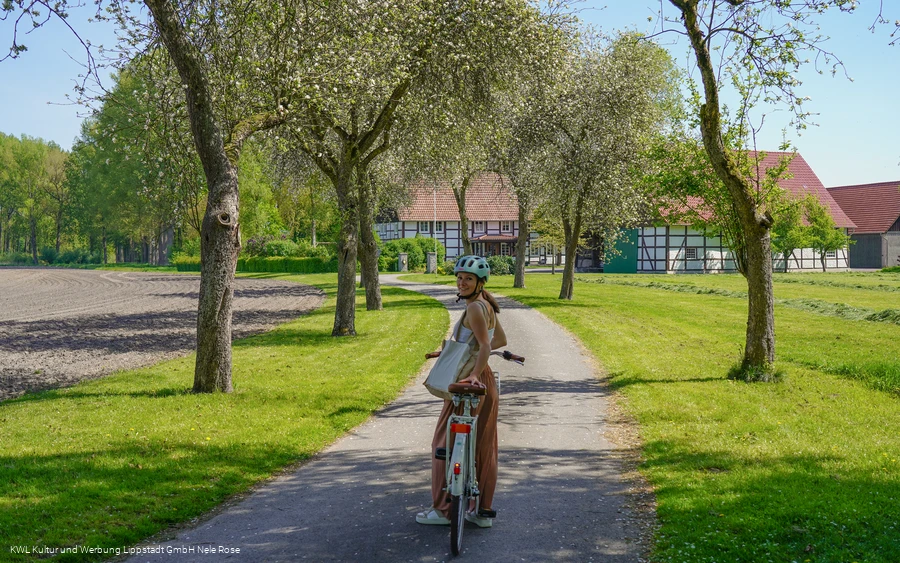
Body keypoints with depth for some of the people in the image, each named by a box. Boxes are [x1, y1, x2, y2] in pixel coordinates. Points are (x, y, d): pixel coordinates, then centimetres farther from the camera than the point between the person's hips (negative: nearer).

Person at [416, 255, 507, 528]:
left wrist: (474, 374, -38)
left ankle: (442, 509, 9)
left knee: (446, 444, 2)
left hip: (468, 385, -9)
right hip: (487, 384, 9)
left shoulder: (475, 308, -16)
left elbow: (486, 346, -27)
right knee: (484, 448, 11)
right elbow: (501, 340, 24)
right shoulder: (487, 305, 12)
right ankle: (483, 511, 17)